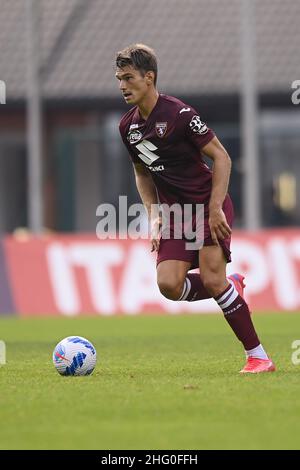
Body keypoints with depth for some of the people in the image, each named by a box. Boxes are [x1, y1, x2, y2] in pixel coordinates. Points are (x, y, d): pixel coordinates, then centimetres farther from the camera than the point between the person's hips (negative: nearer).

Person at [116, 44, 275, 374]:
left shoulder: (179, 114, -16)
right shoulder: (127, 126, 5)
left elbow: (221, 157, -13)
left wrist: (215, 208, -19)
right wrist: (153, 214, 5)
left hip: (209, 204, -6)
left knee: (211, 278, -19)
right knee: (169, 285, -13)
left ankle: (258, 356, -8)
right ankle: (231, 289, 16)